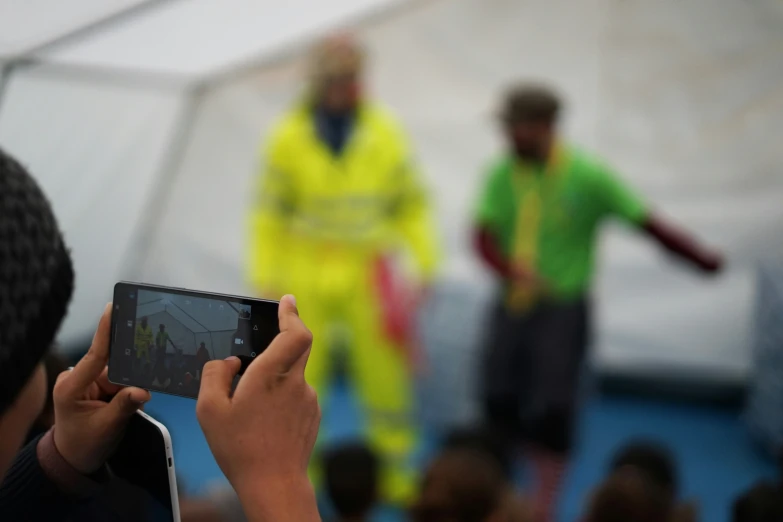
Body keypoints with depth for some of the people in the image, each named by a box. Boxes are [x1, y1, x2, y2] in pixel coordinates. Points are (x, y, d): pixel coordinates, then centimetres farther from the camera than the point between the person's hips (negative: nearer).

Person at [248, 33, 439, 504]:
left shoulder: (386, 134, -2)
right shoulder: (289, 138, -3)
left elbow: (412, 206, 5)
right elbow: (270, 215, 2)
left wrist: (425, 265, 0)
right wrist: (266, 280, 0)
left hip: (367, 277, 0)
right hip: (306, 280, 0)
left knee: (385, 376, 3)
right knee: (298, 380, 5)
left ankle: (397, 477, 17)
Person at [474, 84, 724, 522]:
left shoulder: (587, 178, -11)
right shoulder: (502, 175, -1)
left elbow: (647, 222, -7)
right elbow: (484, 237, -7)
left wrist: (704, 259, -6)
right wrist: (511, 270, -27)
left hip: (563, 309, -4)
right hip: (513, 305, 4)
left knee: (551, 410, -6)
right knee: (501, 401, 1)